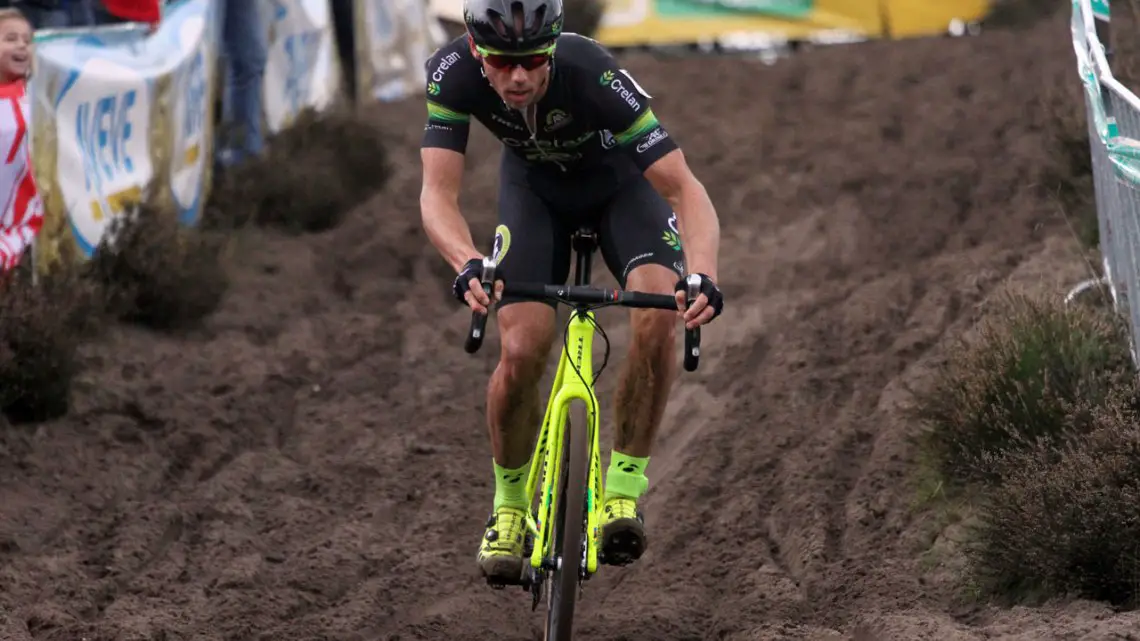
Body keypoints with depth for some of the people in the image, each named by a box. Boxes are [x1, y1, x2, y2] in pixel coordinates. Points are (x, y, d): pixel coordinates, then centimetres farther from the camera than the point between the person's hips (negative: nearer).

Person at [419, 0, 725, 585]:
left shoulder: (593, 76, -40)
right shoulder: (452, 73, -33)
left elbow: (683, 188, -40)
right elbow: (438, 194, -36)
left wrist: (702, 274, -58)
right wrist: (467, 264, -57)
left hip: (620, 180, -2)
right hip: (535, 185, 2)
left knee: (657, 316, -28)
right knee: (523, 351, -16)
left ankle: (623, 488, -13)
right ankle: (510, 504, 9)